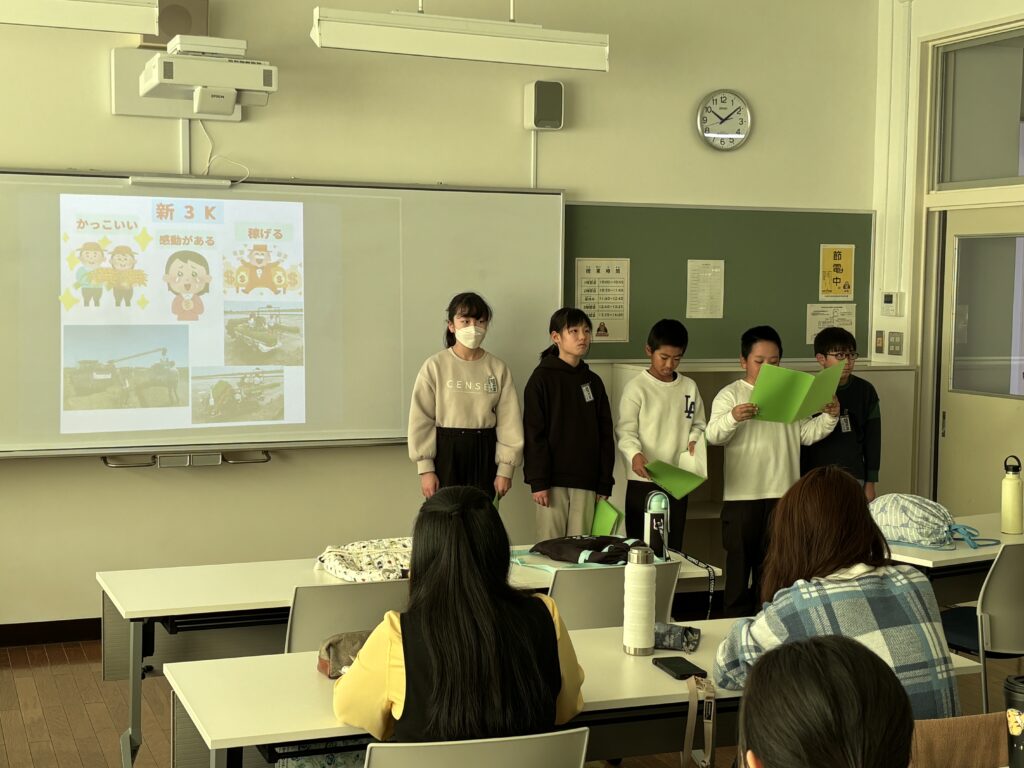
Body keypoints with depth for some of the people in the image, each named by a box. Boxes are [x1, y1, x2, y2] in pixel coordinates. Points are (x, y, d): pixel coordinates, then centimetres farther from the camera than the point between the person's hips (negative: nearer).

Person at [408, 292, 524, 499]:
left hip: (484, 454, 2)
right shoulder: (435, 366, -4)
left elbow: (509, 422, 2)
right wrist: (425, 469, -7)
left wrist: (505, 469, -2)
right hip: (446, 453, -2)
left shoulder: (498, 369, 2)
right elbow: (421, 420, -4)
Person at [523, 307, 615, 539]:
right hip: (553, 479, -4)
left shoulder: (593, 382, 12)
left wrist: (605, 483, 7)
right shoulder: (542, 379, -1)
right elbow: (533, 433, -6)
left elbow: (605, 434, 12)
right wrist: (538, 481, -12)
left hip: (585, 480, 4)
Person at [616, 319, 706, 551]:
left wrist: (694, 440, -6)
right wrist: (635, 454, -28)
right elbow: (626, 430, -10)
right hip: (643, 480, -4)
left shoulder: (689, 387, 9)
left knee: (673, 547, 9)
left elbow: (698, 425, 16)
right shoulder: (636, 387, -5)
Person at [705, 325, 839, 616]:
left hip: (782, 495, 4)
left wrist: (829, 417, -5)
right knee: (740, 562, 3)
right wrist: (733, 418, -35)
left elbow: (807, 434, 12)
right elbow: (713, 435, -16)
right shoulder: (730, 395, -3)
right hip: (742, 495, -4)